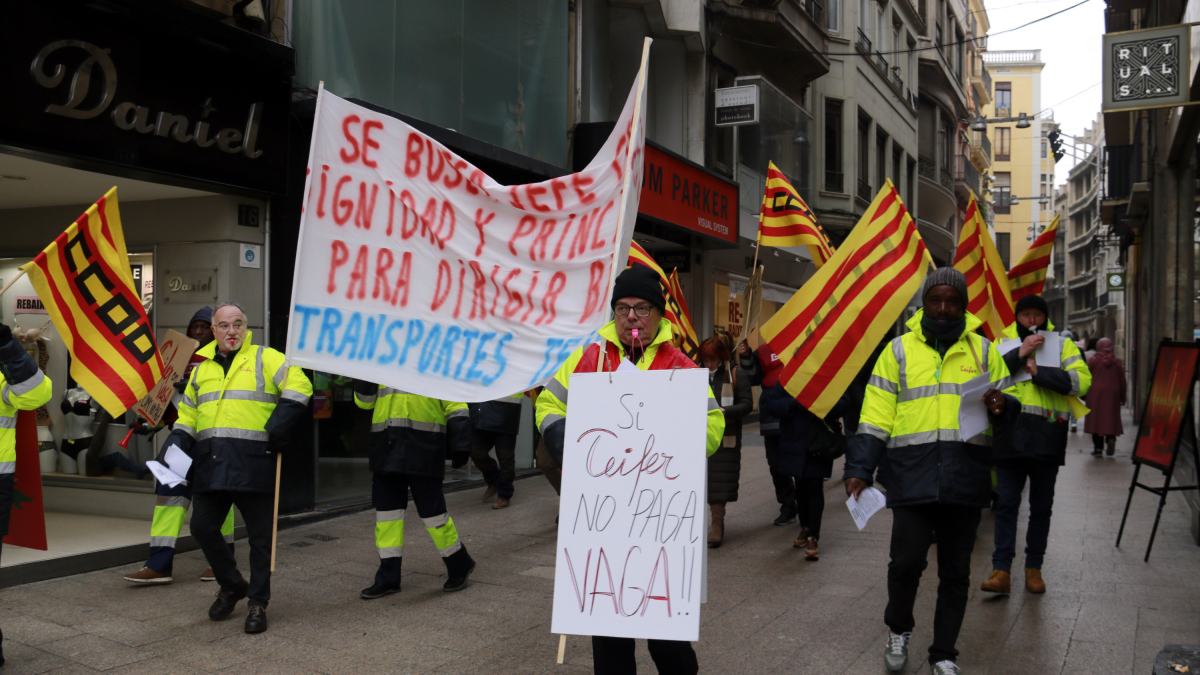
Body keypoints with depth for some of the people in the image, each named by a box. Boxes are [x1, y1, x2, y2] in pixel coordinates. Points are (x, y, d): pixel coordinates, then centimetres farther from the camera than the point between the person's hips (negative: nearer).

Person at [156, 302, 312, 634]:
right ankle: (231, 585, 28)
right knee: (202, 527, 5)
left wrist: (279, 426, -16)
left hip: (254, 465, -5)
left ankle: (258, 603, 14)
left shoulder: (266, 359, 2)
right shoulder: (202, 368, 19)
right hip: (210, 466, 5)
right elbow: (188, 413, 25)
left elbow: (299, 386, -8)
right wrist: (176, 442, 9)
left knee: (259, 535, 1)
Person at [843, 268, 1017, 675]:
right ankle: (898, 630, 22)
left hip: (966, 478, 2)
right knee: (907, 561, -7)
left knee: (955, 571, 9)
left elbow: (1008, 405, 16)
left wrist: (1001, 406, -9)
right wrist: (859, 470, -3)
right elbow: (875, 416, 5)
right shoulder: (899, 351, 7)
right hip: (913, 476, -2)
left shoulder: (983, 351, 12)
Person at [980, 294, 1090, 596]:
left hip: (1047, 436, 0)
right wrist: (1019, 354, -14)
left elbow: (1082, 381, -6)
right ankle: (1001, 570, -1)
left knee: (1041, 507, 8)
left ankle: (1034, 568, 20)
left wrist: (1039, 371, -12)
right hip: (1010, 434, 0)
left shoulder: (1062, 344, 10)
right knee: (1006, 503, -2)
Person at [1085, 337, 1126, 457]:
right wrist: (1122, 398, 12)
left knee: (1096, 419, 3)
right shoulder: (1117, 361, 2)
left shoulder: (1092, 361, -3)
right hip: (1112, 394, 1)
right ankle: (1111, 437, -17)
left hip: (1095, 393, -1)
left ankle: (1098, 447, 3)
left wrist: (1084, 394, 11)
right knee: (1111, 418, 9)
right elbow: (1122, 381, 5)